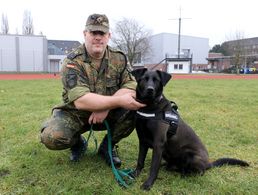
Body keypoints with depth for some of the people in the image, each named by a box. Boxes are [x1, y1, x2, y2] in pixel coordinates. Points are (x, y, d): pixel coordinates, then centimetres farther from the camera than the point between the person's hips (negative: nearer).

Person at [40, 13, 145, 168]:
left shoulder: (119, 58, -6)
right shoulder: (73, 62, -19)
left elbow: (132, 87, -17)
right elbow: (80, 101, -32)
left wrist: (106, 106, -31)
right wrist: (119, 101, -41)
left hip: (109, 113, 3)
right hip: (75, 113, -2)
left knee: (133, 109, -24)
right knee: (52, 137, -29)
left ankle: (108, 146, 2)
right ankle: (78, 143, 9)